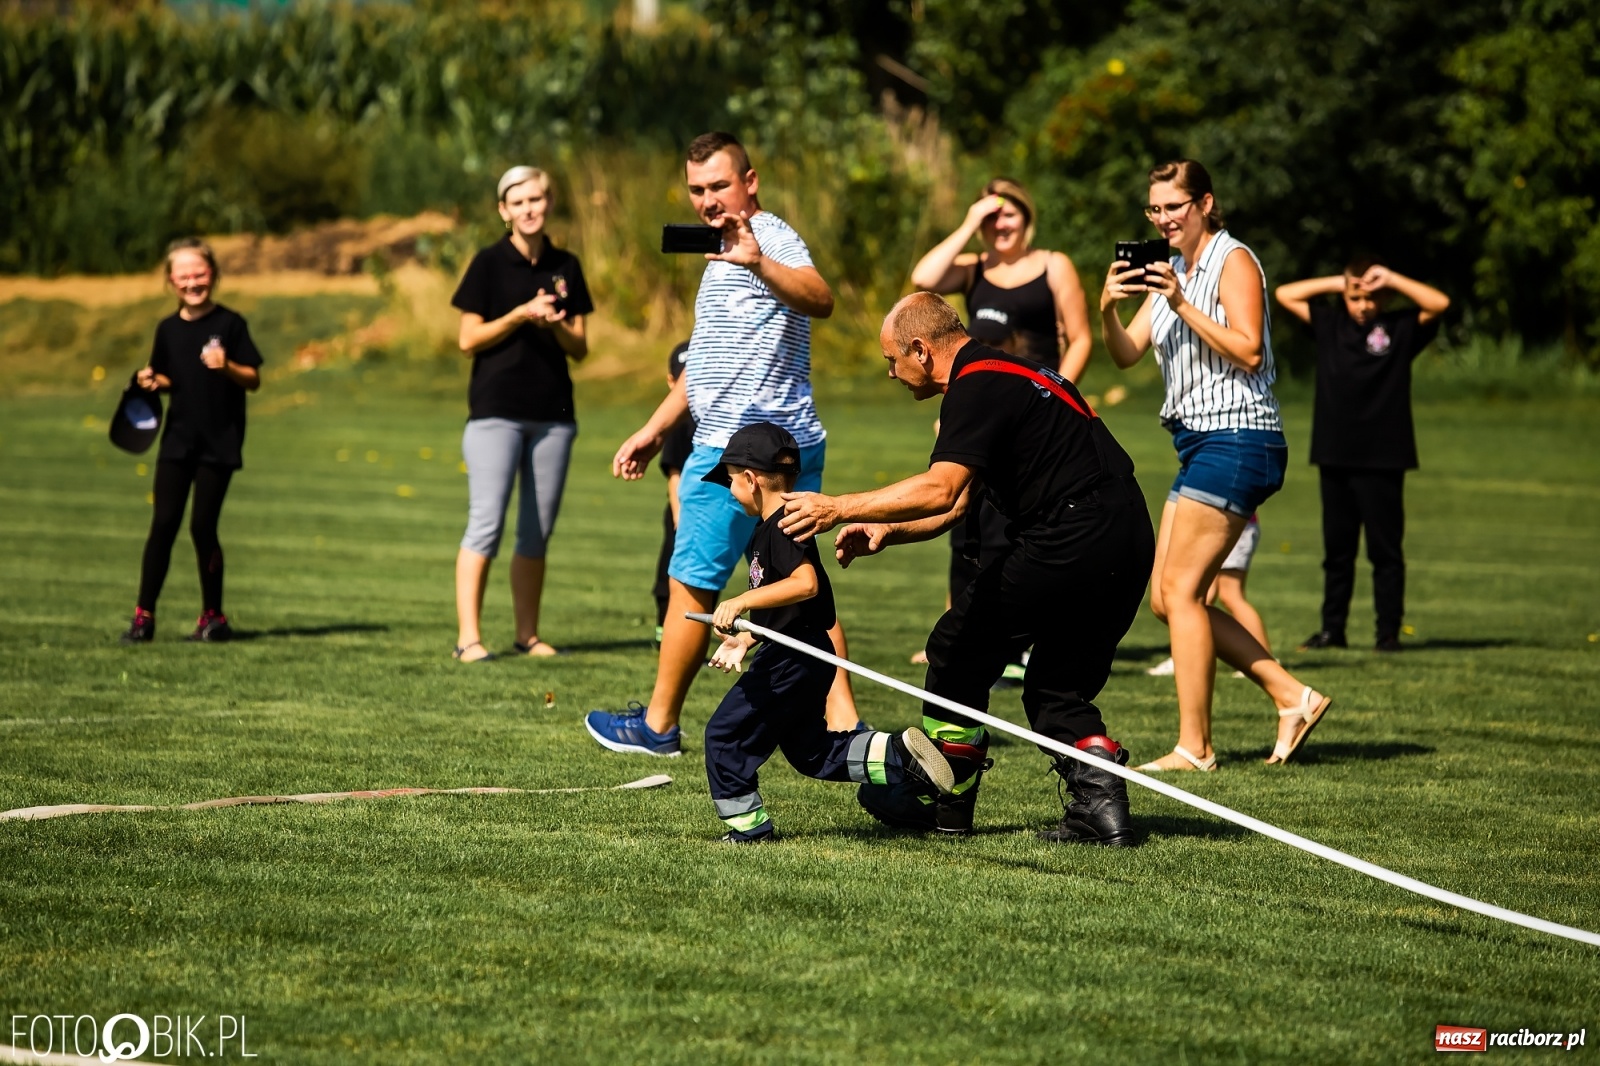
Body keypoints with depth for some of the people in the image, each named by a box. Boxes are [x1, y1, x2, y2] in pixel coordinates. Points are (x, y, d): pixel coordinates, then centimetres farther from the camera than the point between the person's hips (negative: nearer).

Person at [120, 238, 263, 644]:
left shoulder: (230, 324, -4)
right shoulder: (168, 329, 9)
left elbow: (254, 380, -4)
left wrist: (227, 367, -23)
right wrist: (153, 382, -2)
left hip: (219, 441, -3)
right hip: (177, 438, 3)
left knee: (203, 526, -3)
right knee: (164, 522, -4)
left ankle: (213, 617, 11)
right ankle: (144, 615, -1)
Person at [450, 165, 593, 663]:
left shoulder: (565, 267, 11)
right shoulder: (490, 263, -1)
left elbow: (579, 348, 12)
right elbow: (469, 340, -4)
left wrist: (555, 326, -9)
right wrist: (522, 314, -15)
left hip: (553, 413, 4)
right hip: (496, 411, -4)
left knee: (538, 532, 7)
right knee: (486, 526, -11)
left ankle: (528, 634, 14)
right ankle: (468, 637, -11)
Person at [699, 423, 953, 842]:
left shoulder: (781, 528, -17)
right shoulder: (768, 530, 15)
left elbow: (805, 584, -33)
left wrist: (742, 602, -34)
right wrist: (746, 639, 19)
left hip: (792, 660, -11)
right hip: (801, 658, 11)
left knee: (725, 733, -3)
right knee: (811, 750, 17)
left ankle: (747, 823, 2)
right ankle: (899, 753, 11)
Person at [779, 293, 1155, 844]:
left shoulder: (978, 385, -11)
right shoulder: (1001, 374, 21)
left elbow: (941, 489, -25)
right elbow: (958, 502, 25)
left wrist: (839, 507, -24)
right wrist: (887, 531, 18)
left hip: (1071, 543, -10)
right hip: (1129, 545, 10)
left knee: (960, 648, 6)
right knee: (1058, 689, 19)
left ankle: (944, 799, 15)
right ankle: (1102, 803, 5)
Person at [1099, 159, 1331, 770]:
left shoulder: (1233, 262, -7)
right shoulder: (1169, 271, 17)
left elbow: (1248, 352, -18)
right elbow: (1126, 354, 12)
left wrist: (1182, 304, -21)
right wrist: (1107, 308, -7)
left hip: (1237, 440, -9)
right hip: (1200, 443, 9)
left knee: (1180, 590, -10)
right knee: (1167, 598, 6)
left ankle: (1194, 747, -6)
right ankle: (1292, 697, 11)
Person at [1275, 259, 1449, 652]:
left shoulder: (1400, 328, 2)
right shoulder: (1329, 322, 10)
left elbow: (1439, 303, -11)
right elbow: (1284, 295, 12)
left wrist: (1390, 279, -8)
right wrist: (1334, 283, 5)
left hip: (1382, 460, -3)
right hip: (1335, 457, 3)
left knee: (1385, 550, 0)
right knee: (1336, 549, 10)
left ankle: (1389, 632, 5)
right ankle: (1332, 628, 17)